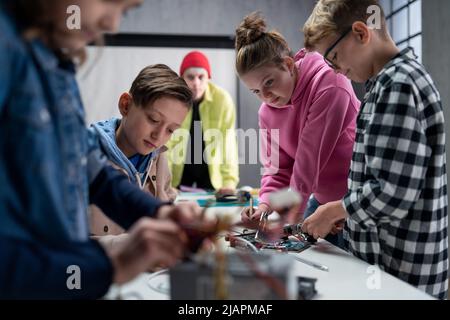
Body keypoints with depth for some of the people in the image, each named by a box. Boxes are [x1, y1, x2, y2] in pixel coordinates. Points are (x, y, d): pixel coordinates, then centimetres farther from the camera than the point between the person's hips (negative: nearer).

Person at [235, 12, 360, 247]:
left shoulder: (328, 83, -22)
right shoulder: (267, 112, 0)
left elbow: (311, 158, -25)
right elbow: (278, 167, 3)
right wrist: (266, 204, -16)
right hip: (321, 201, 6)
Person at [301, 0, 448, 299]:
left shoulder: (397, 84, -19)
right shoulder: (395, 80, 13)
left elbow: (393, 193, -25)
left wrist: (335, 211, -10)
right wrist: (346, 212, 9)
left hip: (400, 273, -9)